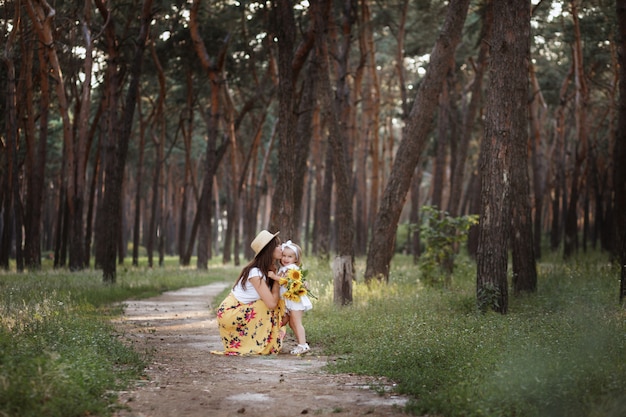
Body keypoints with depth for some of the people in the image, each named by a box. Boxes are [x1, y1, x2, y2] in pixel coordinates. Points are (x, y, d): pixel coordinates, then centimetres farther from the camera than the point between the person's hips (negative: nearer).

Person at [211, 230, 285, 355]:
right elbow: (271, 303, -28)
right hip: (230, 313, -9)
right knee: (268, 307, -19)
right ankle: (260, 345, -7)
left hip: (241, 309, 9)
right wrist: (277, 280, -14)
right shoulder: (255, 272, -24)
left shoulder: (269, 269, 4)